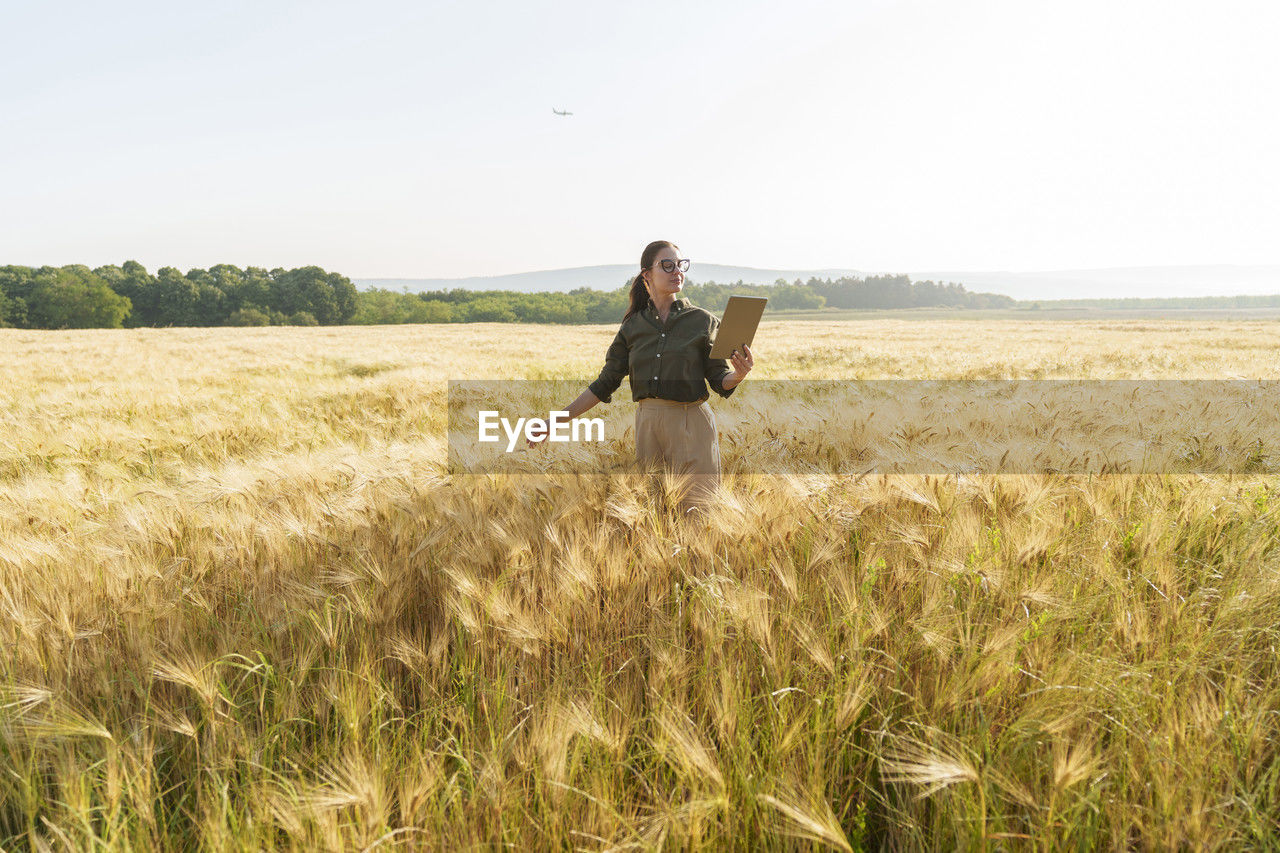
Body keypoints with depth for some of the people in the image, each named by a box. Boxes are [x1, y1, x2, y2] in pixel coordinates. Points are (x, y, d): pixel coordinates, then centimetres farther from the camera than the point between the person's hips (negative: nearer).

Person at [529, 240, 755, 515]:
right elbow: (606, 382, 9)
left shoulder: (703, 320, 2)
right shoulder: (633, 325, 9)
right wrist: (558, 419, 4)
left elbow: (720, 381, 1)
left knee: (695, 512, -6)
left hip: (691, 425, -3)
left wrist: (739, 374, -23)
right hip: (647, 423, 3)